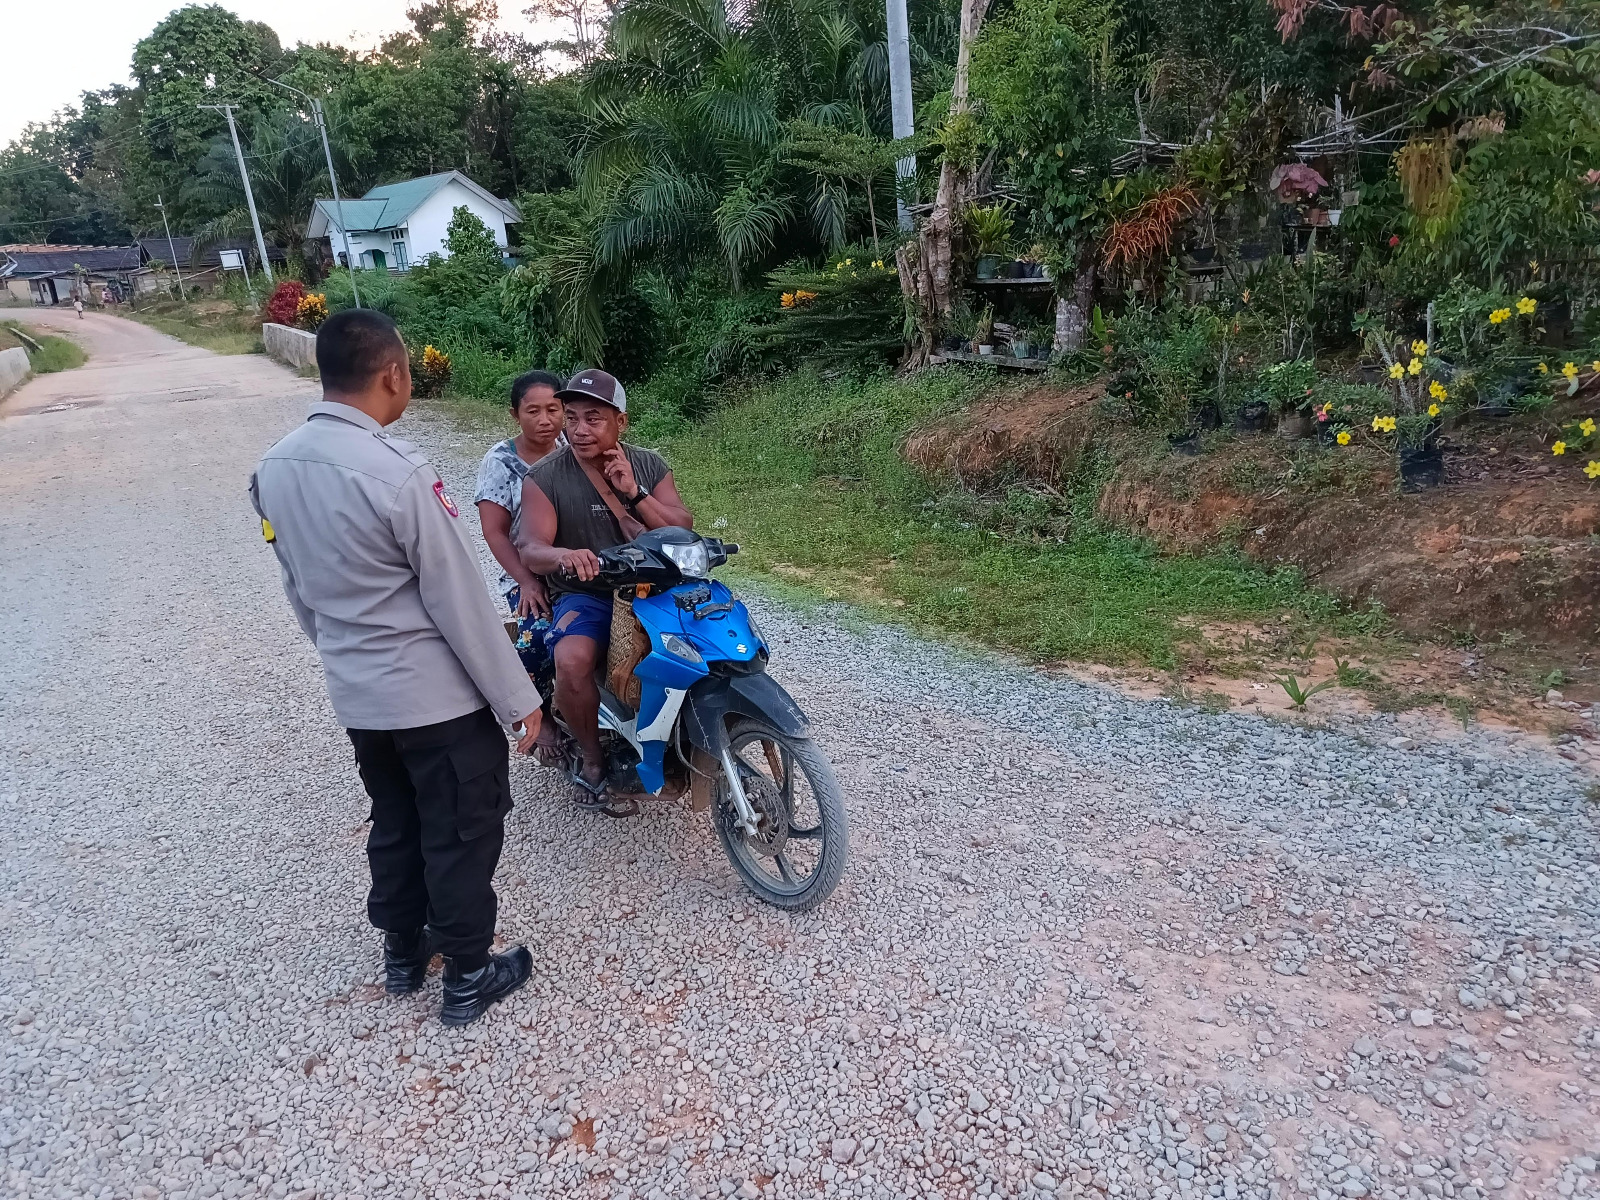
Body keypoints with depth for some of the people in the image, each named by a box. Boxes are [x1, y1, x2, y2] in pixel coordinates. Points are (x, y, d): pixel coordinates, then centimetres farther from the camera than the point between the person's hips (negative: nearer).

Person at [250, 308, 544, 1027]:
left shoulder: (273, 469, -1)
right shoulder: (397, 474, -25)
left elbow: (300, 591, 11)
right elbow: (461, 603, -20)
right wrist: (517, 698, -11)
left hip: (356, 695, 7)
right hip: (439, 697, -7)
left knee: (393, 826, 24)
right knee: (461, 836, 10)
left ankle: (403, 952, 41)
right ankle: (468, 978, 26)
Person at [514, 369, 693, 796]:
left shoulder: (649, 465, 5)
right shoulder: (543, 477, -5)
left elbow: (684, 530, -2)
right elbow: (530, 549, -15)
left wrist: (633, 493, -16)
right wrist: (563, 556, -39)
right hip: (585, 594, -3)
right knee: (572, 661, -33)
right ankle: (592, 753, -5)